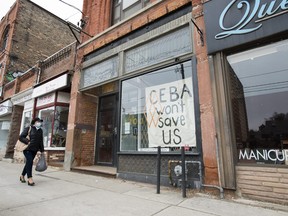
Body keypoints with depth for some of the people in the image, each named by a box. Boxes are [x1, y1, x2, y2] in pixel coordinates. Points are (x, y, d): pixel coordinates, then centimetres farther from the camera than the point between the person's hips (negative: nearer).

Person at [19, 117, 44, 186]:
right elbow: (20, 137, -7)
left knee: (29, 163, 12)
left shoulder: (40, 131, 10)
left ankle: (22, 176, 31)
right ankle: (30, 178, -11)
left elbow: (41, 142, 15)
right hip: (27, 149, -6)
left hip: (34, 150, 6)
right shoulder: (28, 128, -5)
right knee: (30, 161, -16)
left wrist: (42, 151, 15)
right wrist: (28, 142, -19)